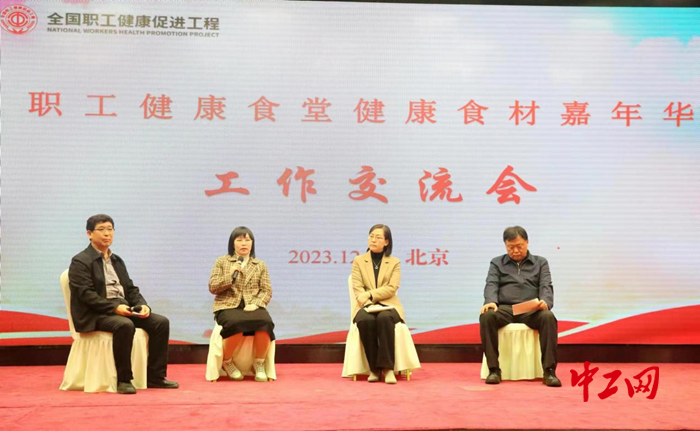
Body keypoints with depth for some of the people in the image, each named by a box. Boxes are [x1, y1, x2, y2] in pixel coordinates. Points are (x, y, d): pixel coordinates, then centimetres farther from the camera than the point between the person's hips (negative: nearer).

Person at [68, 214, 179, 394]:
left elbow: (131, 289, 18)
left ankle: (155, 377, -8)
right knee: (125, 325, -37)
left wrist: (142, 305, -3)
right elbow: (86, 294, -13)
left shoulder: (117, 261, 23)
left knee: (161, 322, -12)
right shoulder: (80, 262, -1)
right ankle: (123, 380, -24)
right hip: (96, 314, -7)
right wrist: (114, 307, -24)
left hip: (124, 309, 7)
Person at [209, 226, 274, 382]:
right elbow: (212, 287, 5)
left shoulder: (260, 265, 16)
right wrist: (230, 275, -9)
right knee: (237, 324, -38)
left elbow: (267, 291, 8)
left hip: (253, 307, 2)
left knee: (265, 323, -34)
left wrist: (255, 304, -11)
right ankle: (226, 362, -10)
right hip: (228, 306, -2)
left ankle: (259, 363, -13)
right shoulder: (222, 262, 12)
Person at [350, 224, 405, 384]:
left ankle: (387, 367, -34)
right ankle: (374, 368, -25)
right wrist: (369, 304, -18)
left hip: (388, 305, -1)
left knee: (384, 318, -37)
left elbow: (391, 289, -4)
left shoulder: (394, 262, 10)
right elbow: (357, 288, 1)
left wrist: (369, 294, -18)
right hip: (366, 306, 1)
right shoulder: (358, 261, 12)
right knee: (366, 320, -36)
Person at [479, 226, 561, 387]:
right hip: (505, 309, 0)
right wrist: (491, 301, -21)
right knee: (486, 316, -34)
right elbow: (491, 285, 3)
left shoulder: (541, 262, 18)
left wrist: (545, 302, -21)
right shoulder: (497, 263, 18)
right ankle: (494, 369, -27)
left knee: (548, 317, -34)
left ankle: (549, 371, -30)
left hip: (532, 310, 0)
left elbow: (546, 286, 3)